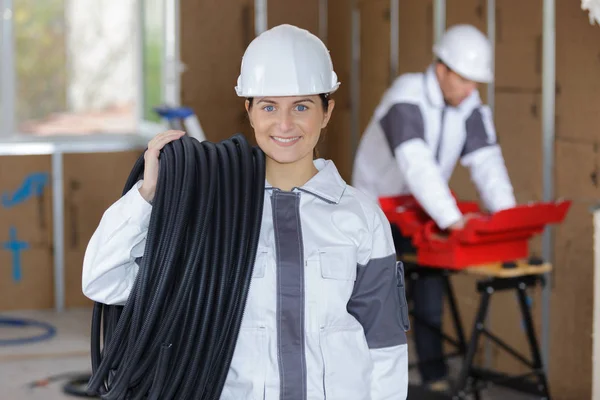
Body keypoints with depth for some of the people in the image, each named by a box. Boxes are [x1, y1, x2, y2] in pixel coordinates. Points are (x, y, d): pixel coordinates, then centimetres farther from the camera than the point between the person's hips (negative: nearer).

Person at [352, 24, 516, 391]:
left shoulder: (470, 106, -10)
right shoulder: (406, 100, -31)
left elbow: (486, 161, -18)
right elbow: (417, 164, -43)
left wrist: (506, 213, -34)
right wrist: (452, 218, -52)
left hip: (422, 208, 5)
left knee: (430, 291, 0)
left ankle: (434, 376, 6)